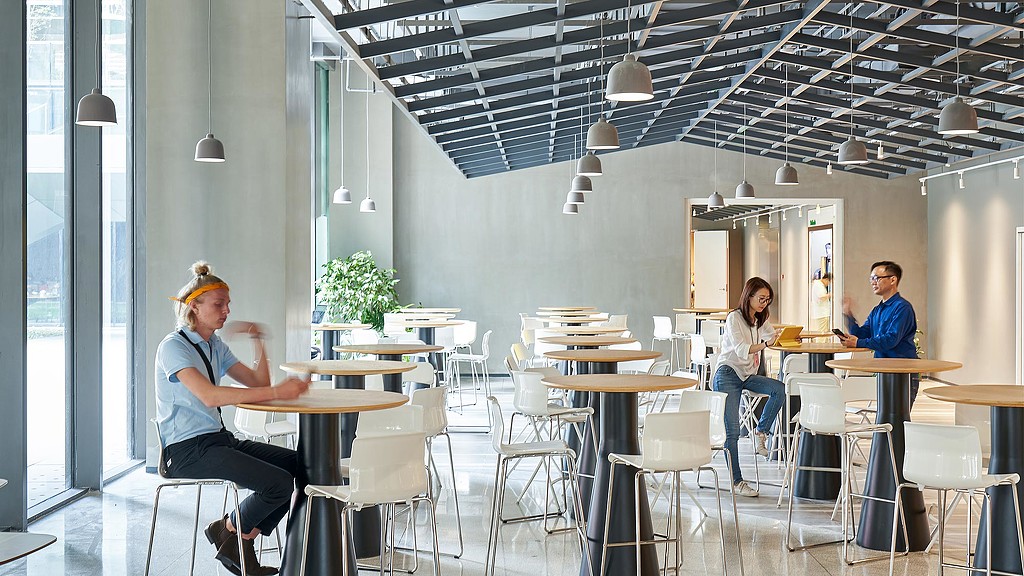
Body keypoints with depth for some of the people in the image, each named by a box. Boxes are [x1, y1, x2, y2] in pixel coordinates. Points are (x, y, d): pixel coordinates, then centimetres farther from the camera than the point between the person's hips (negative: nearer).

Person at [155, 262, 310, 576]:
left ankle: (242, 542, 3)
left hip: (219, 439, 9)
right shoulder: (173, 346, -10)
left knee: (301, 465, -5)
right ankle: (228, 528, 5)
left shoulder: (215, 346, 16)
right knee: (278, 483, -24)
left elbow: (257, 384, 15)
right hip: (187, 451, -9)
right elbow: (210, 396, -26)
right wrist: (276, 392, -32)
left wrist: (258, 341, 2)